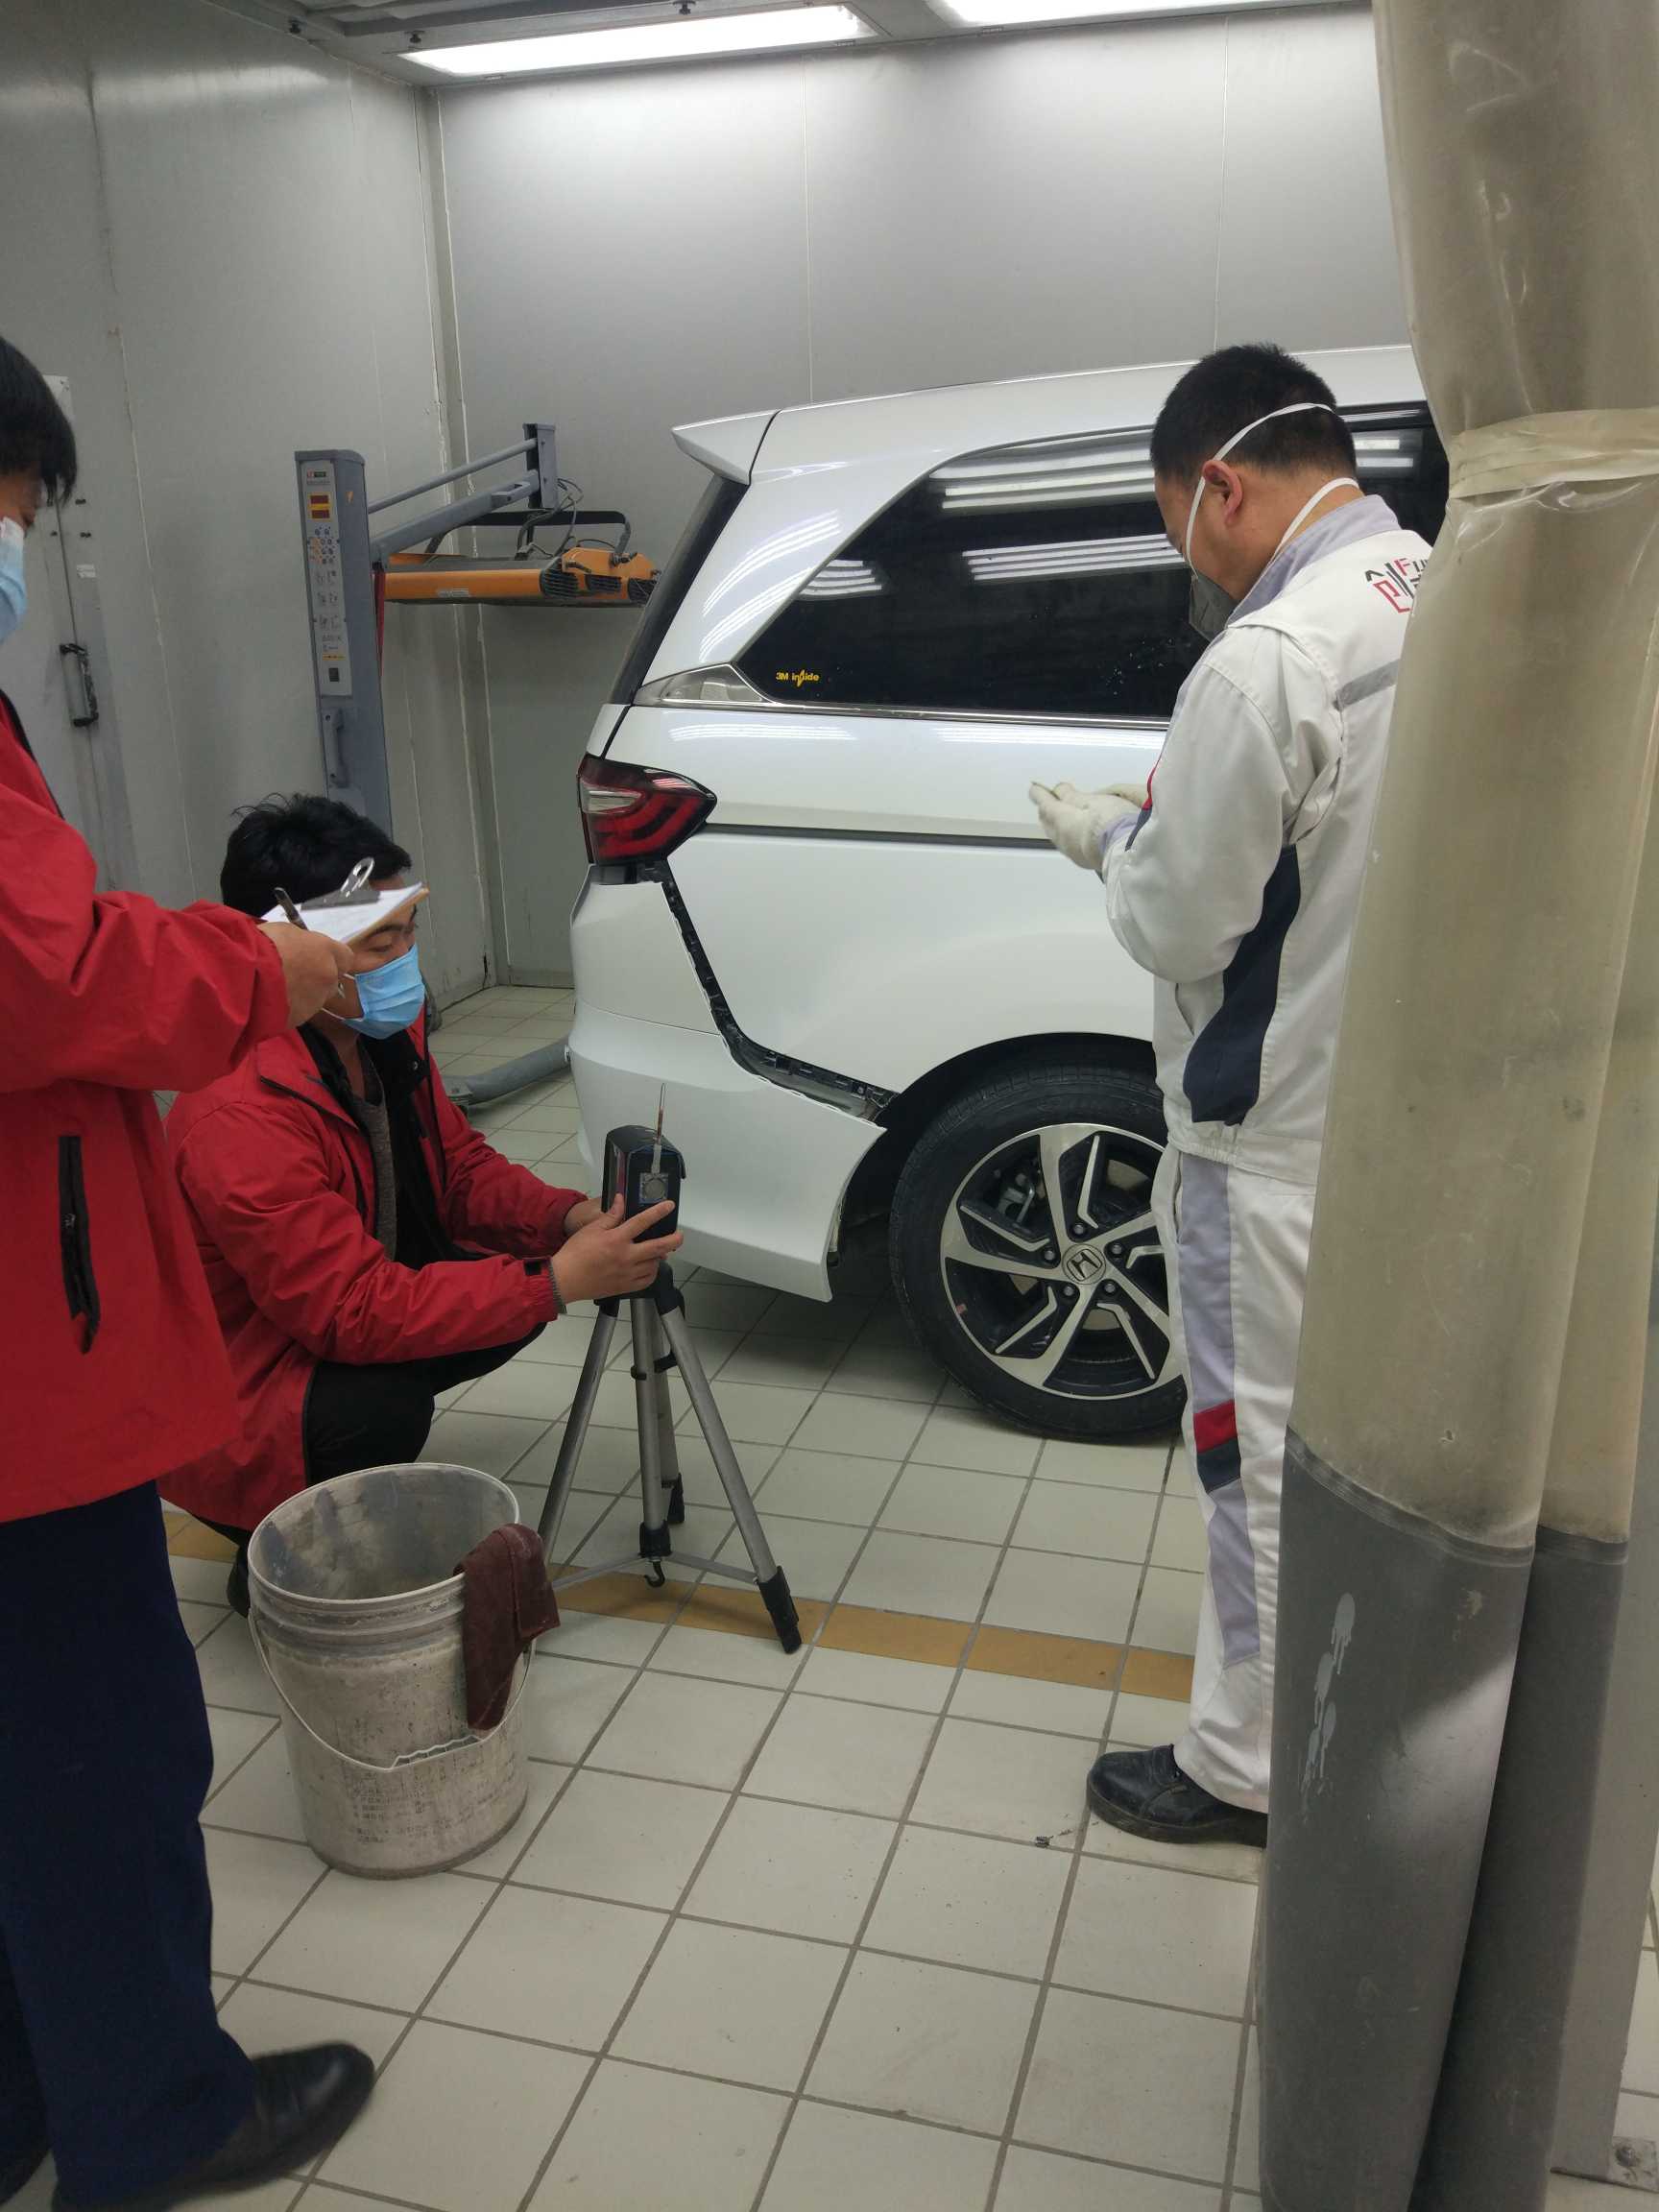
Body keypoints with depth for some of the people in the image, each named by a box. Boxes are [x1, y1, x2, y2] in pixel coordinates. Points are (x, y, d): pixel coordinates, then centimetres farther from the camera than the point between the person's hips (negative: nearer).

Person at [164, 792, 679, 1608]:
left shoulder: (384, 1032, -6)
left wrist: (571, 1220, -17)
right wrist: (556, 1283, -35)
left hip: (347, 1323, 9)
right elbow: (357, 1311, -34)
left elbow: (465, 1167, 3)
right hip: (232, 1401, -8)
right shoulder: (240, 1113, -33)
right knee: (379, 1410, -35)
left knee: (521, 1272, -5)